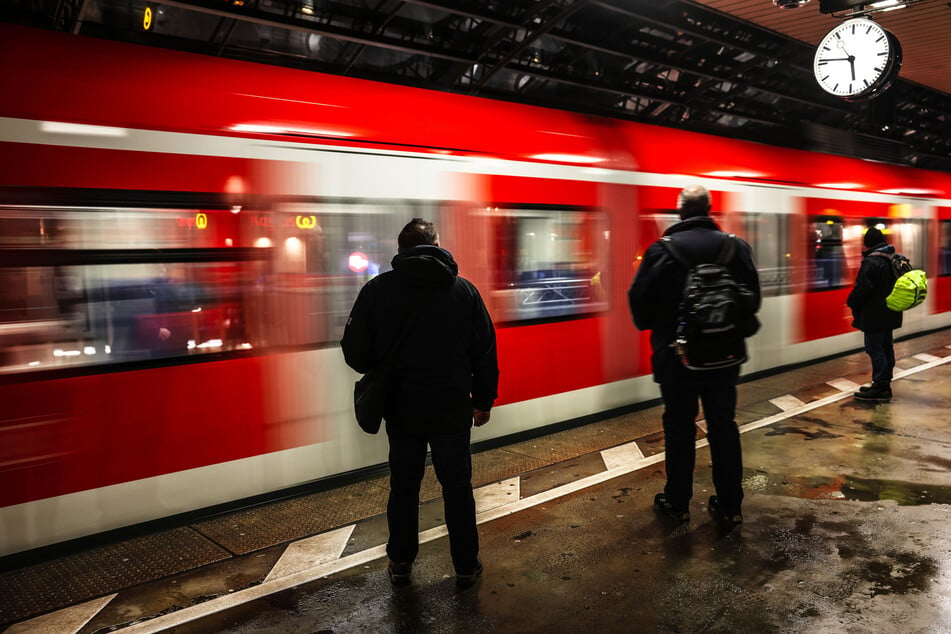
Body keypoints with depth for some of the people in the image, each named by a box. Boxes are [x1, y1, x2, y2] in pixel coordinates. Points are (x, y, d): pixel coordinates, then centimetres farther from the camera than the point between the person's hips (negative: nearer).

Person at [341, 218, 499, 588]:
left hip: (401, 407, 1)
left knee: (403, 486, 16)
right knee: (457, 487, 12)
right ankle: (466, 567, 23)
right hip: (452, 407, 0)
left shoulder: (377, 290, -6)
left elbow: (355, 352, -4)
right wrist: (484, 400, 11)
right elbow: (485, 352, -1)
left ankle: (400, 564, 28)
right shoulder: (463, 290, -3)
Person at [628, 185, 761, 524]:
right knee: (723, 427, 12)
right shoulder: (736, 247, -1)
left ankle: (677, 502, 20)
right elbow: (753, 297, 5)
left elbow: (640, 300, -8)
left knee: (679, 427, 9)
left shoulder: (661, 250, -11)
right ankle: (730, 504, 21)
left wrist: (653, 327, 12)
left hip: (676, 355, -2)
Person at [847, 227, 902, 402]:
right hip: (890, 314, 10)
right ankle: (885, 384, 23)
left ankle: (880, 387, -2)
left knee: (875, 349, -5)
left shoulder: (871, 263, -19)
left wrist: (852, 303, -2)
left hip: (874, 315, -10)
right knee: (886, 347, 15)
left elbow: (861, 289, -20)